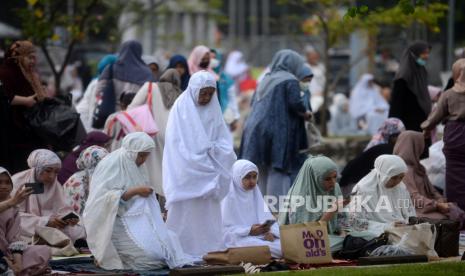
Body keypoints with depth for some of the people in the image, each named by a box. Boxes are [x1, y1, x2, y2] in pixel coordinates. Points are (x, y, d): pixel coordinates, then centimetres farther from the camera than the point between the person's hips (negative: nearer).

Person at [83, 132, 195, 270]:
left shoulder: (138, 166, 11)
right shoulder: (111, 165, -13)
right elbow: (106, 197, -23)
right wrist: (135, 191, -24)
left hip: (136, 220, 8)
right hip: (113, 221, -8)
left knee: (169, 241, -9)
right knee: (150, 253, -21)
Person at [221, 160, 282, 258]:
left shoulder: (255, 195, 17)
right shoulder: (228, 198, -4)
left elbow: (268, 219, 8)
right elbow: (224, 230, -11)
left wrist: (270, 232, -15)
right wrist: (249, 231, -22)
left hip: (260, 237, 6)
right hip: (238, 239, -6)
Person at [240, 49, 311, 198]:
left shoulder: (266, 80, 17)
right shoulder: (290, 81, -5)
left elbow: (253, 102, 20)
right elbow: (296, 103, -16)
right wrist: (306, 114, 2)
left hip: (257, 131, 7)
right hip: (279, 133, -7)